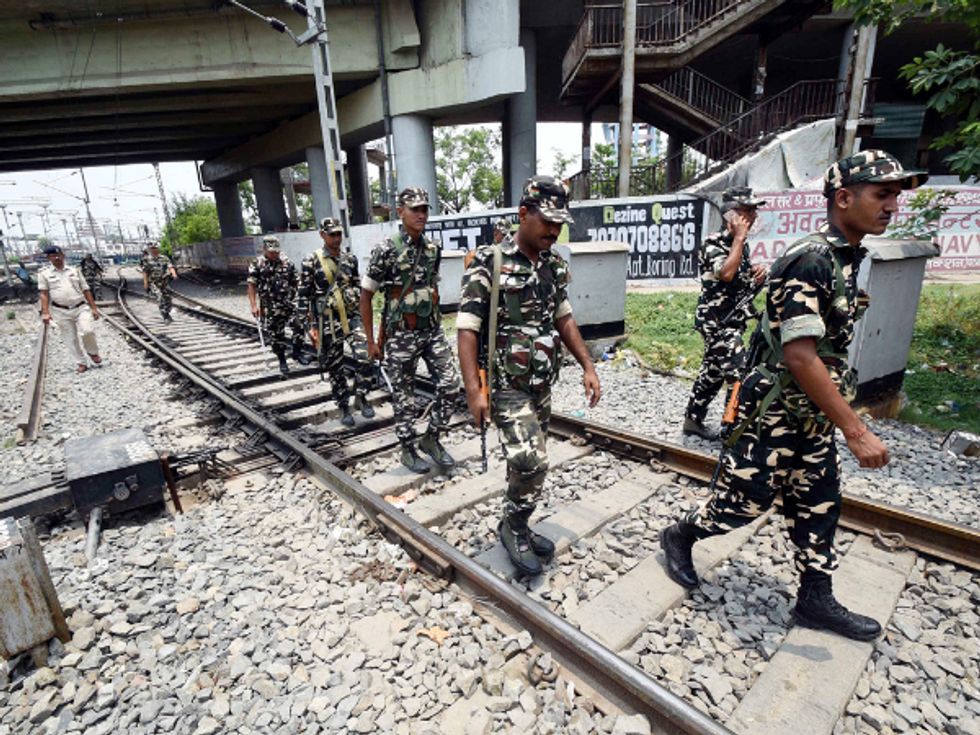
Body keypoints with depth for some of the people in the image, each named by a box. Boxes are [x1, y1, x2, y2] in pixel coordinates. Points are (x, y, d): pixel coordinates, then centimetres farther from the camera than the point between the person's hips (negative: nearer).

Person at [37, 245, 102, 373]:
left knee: (87, 331, -20)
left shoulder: (74, 270, 11)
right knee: (70, 339, 3)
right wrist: (45, 313, -7)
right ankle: (81, 363, 14)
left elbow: (86, 290, 10)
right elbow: (44, 294, 2)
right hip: (61, 312, 0)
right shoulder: (44, 273, 6)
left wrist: (94, 308, 5)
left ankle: (92, 352, 6)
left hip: (80, 308, 0)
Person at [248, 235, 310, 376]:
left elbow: (296, 282, 12)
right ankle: (282, 361, 23)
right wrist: (254, 305, -10)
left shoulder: (286, 262, 6)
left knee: (299, 326, -11)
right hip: (271, 307, -1)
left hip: (290, 303, 2)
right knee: (276, 334, 6)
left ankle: (297, 352, 11)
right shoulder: (257, 264, 0)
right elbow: (252, 286, -2)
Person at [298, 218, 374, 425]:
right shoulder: (312, 261, -4)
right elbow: (304, 295, -3)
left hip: (352, 316, 3)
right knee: (335, 367, 7)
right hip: (328, 321, -2)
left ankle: (361, 398, 6)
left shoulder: (350, 258, 8)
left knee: (365, 356, -15)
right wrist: (310, 326, -6)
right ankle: (344, 408, 22)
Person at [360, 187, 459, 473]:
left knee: (450, 384, 2)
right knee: (404, 395, 6)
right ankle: (408, 450, 24)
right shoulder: (387, 249, -11)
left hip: (433, 330, 5)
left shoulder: (433, 248, 6)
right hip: (401, 335, -5)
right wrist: (371, 341, -7)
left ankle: (431, 438, 22)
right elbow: (366, 295, -6)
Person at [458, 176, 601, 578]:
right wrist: (473, 390, -21)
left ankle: (515, 528, 34)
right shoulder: (489, 263, -12)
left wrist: (588, 366, 11)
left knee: (526, 462, 15)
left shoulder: (555, 265, 9)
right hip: (506, 386, -7)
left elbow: (564, 318, 18)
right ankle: (514, 528, 13)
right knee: (531, 462, -14)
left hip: (542, 385, 7)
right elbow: (467, 329, -14)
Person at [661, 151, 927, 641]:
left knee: (819, 507, 17)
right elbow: (800, 357, -28)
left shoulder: (847, 257, 9)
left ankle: (815, 600, 33)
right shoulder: (810, 262, -22)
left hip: (812, 418, 10)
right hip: (777, 416, -9)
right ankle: (679, 537, 29)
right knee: (744, 502, 5)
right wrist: (856, 431, -26)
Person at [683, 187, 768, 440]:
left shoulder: (740, 243, 13)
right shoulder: (713, 243, -14)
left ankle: (693, 420, 28)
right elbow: (726, 273, -30)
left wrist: (756, 273, 4)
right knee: (740, 376, -13)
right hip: (717, 321, -9)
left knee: (713, 372, 16)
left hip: (733, 320, 10)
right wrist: (739, 237, -21)